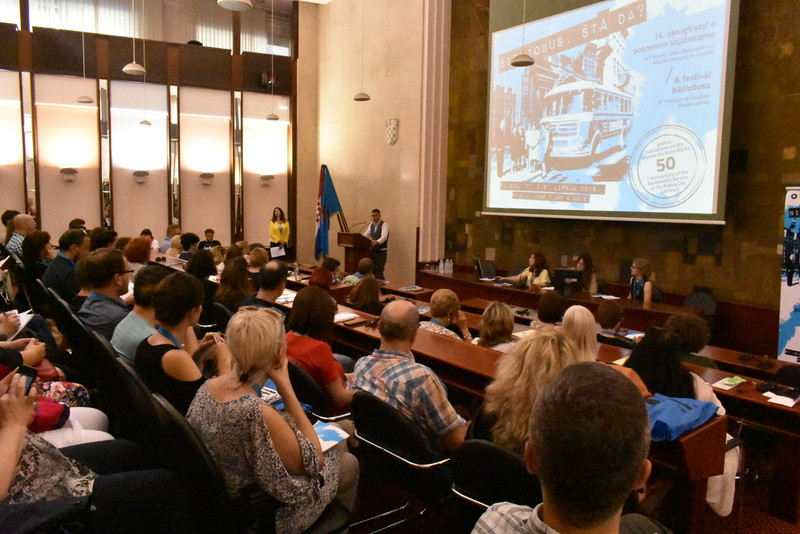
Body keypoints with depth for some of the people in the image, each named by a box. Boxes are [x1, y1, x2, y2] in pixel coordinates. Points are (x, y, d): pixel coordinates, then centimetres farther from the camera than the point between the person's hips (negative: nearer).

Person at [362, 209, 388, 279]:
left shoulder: (384, 224, -12)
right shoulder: (371, 225, 10)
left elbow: (384, 236, -29)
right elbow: (365, 235, 5)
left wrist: (377, 242, -48)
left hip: (381, 251, -7)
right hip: (372, 250, 7)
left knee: (379, 272, -10)